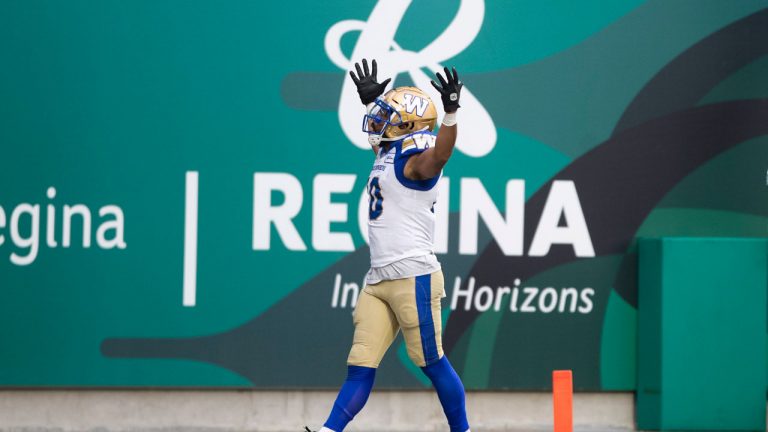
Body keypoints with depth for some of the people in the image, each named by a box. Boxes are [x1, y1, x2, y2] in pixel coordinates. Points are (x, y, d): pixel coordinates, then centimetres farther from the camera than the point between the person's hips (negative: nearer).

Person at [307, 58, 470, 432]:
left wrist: (450, 112, -47)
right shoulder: (387, 154, 17)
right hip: (379, 277, 9)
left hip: (414, 276, -9)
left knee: (432, 362, -4)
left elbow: (440, 154, -33)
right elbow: (381, 139, 40)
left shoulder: (415, 160, -11)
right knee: (360, 366, 2)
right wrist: (370, 101, 50)